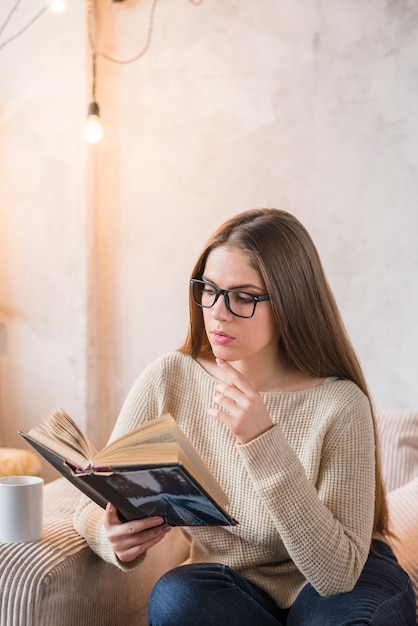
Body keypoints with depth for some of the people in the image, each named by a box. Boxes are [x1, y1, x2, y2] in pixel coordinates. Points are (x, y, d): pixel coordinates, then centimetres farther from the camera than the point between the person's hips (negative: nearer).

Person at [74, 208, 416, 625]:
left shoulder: (339, 403, -22)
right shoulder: (169, 380, -13)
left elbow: (337, 574, -26)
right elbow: (95, 506, -6)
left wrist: (265, 443, -36)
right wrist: (115, 539, -31)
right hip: (232, 587, 3)